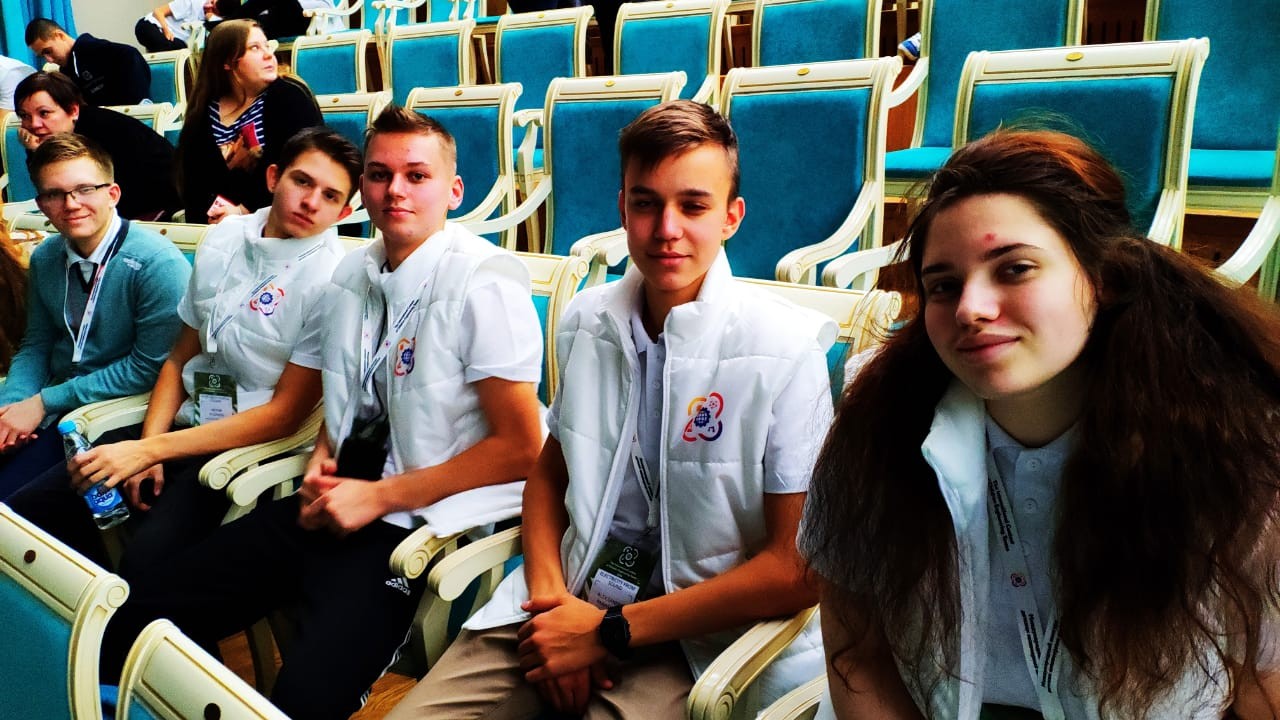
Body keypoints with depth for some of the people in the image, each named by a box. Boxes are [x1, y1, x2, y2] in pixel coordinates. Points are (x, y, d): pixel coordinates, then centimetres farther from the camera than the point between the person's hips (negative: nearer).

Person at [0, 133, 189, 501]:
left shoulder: (157, 264, -17)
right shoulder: (44, 259, 5)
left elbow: (149, 367, -16)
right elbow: (35, 346, 14)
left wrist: (45, 402, -14)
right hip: (49, 405, 7)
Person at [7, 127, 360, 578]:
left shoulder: (333, 280, -15)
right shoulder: (223, 240, 4)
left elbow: (285, 414, -15)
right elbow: (180, 358, 12)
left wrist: (149, 451, -15)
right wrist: (147, 446, -4)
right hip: (183, 423, 7)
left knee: (146, 563, -28)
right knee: (27, 510, -2)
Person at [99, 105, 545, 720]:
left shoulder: (485, 282, -13)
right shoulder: (353, 273, 9)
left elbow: (520, 449, -14)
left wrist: (378, 496, -13)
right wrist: (320, 462, 3)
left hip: (413, 522, -6)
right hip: (333, 503, 7)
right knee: (137, 616, -1)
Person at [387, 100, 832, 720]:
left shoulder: (786, 350, -13)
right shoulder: (586, 321, 3)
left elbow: (797, 569, -13)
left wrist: (610, 632, -12)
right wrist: (550, 594, -5)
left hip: (694, 636, -3)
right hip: (568, 597, 4)